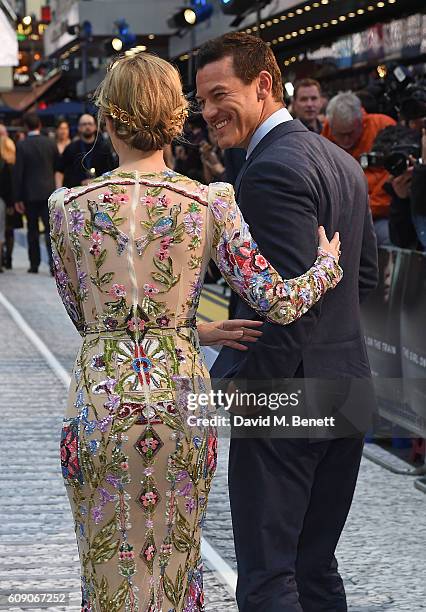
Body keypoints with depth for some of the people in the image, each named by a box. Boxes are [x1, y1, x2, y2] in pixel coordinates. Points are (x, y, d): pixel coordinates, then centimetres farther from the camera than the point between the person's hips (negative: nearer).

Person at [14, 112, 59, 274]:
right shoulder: (50, 143, 0)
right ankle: (53, 263, -11)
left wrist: (18, 198, -4)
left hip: (30, 193, -1)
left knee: (32, 230, 10)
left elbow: (17, 172, -9)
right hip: (48, 192, 1)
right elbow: (57, 168, 5)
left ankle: (34, 264, 13)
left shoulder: (22, 145, -9)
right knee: (50, 229, 0)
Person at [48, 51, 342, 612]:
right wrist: (328, 262, 12)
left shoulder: (70, 206, -3)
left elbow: (83, 315, 7)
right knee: (177, 564, 16)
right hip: (180, 398, 1)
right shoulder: (210, 203, -6)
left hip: (101, 397, 0)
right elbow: (278, 302, -8)